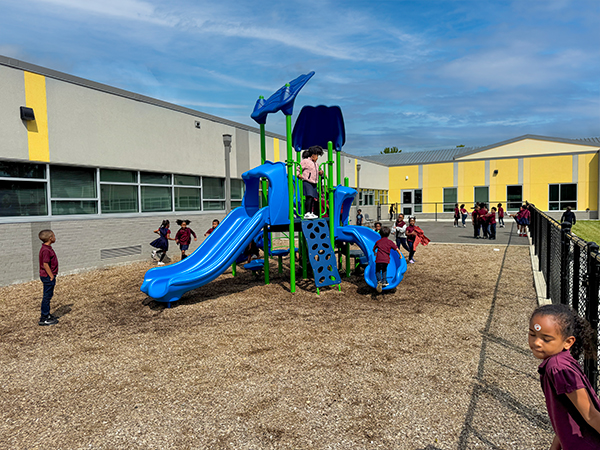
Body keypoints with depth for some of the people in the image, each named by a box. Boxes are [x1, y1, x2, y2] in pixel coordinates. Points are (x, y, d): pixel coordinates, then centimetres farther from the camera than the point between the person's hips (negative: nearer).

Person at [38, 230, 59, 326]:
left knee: (48, 296, 19)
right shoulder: (46, 250, -21)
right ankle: (44, 319, 5)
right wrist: (51, 276, -19)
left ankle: (47, 315, 31)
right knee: (47, 296, -3)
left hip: (49, 276, 10)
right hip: (48, 276, -10)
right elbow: (45, 264, -24)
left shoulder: (47, 248, 11)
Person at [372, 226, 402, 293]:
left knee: (378, 271, 8)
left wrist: (375, 253, 49)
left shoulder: (378, 242, 13)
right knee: (384, 270, 24)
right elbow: (397, 249, 6)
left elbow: (373, 249, 27)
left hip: (378, 259, -1)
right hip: (386, 259, 1)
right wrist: (400, 255, 21)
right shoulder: (390, 242, 9)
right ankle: (384, 281, 12)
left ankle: (379, 281, -17)